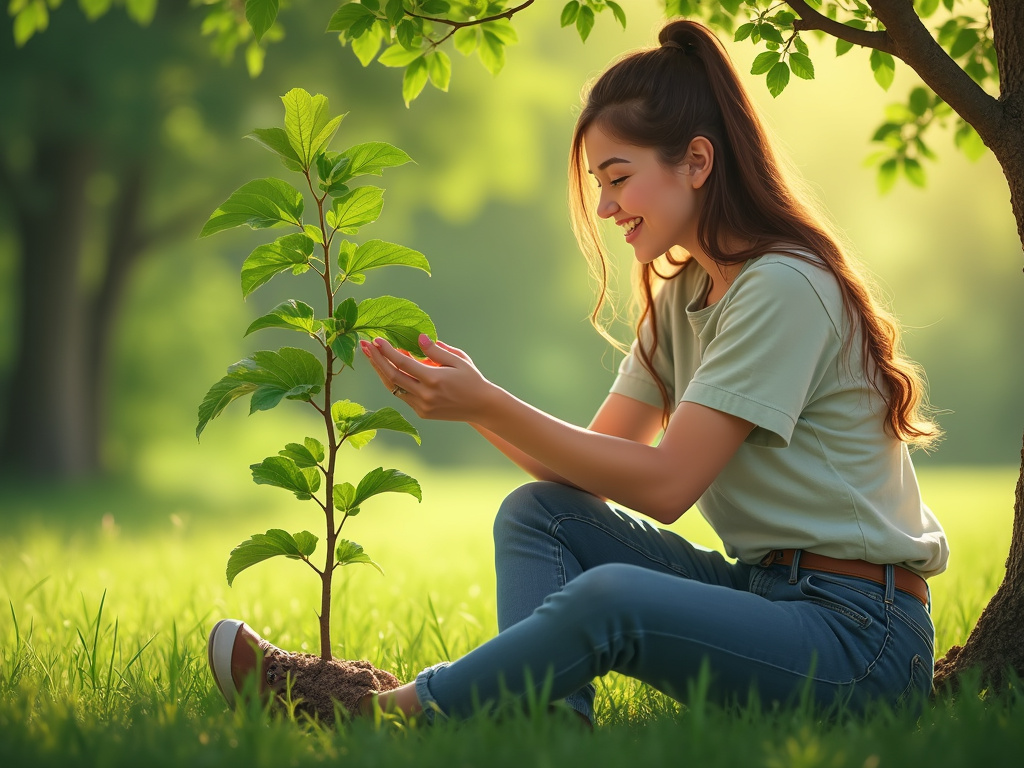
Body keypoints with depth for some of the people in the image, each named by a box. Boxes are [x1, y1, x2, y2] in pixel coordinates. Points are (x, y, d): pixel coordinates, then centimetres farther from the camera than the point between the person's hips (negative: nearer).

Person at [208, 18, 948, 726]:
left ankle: (388, 711, -16)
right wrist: (469, 401, -8)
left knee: (609, 598, -32)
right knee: (538, 513, -3)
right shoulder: (683, 293, 13)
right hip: (759, 592, 9)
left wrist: (488, 404, -20)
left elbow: (663, 484, -20)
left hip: (859, 631, -9)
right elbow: (594, 467, 6)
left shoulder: (782, 288, -16)